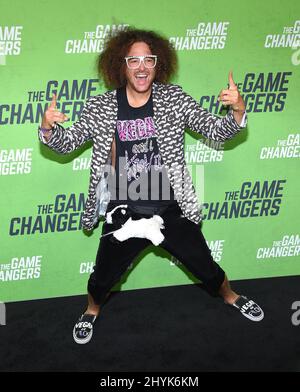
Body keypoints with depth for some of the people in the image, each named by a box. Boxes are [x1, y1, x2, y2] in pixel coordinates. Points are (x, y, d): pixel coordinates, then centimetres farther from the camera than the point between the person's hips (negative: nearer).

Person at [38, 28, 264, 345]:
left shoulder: (174, 99, -8)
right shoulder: (101, 107, -9)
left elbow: (217, 131, -6)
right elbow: (66, 143, -2)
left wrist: (237, 111, -27)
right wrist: (48, 127, -25)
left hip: (171, 211, 1)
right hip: (124, 214, 0)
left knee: (205, 267, 15)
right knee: (103, 276, 12)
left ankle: (230, 297, 48)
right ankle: (92, 311, 46)